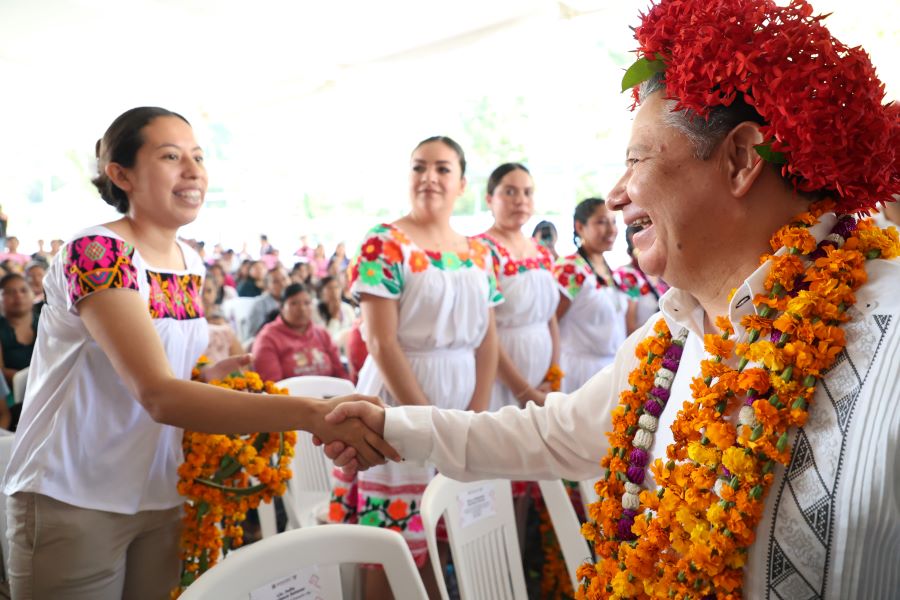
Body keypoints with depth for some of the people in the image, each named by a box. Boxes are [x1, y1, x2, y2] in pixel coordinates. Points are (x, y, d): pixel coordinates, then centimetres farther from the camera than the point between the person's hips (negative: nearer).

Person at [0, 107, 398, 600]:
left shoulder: (191, 263, 3)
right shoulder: (95, 253, -21)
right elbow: (158, 395, -33)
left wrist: (219, 374, -5)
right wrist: (311, 413, -41)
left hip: (159, 498, 7)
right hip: (72, 504, -6)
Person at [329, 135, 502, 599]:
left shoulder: (479, 253, 9)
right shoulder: (384, 244, -8)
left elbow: (487, 341, 8)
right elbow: (381, 343, -14)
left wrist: (476, 416, -3)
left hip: (462, 414, 5)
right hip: (399, 410, -5)